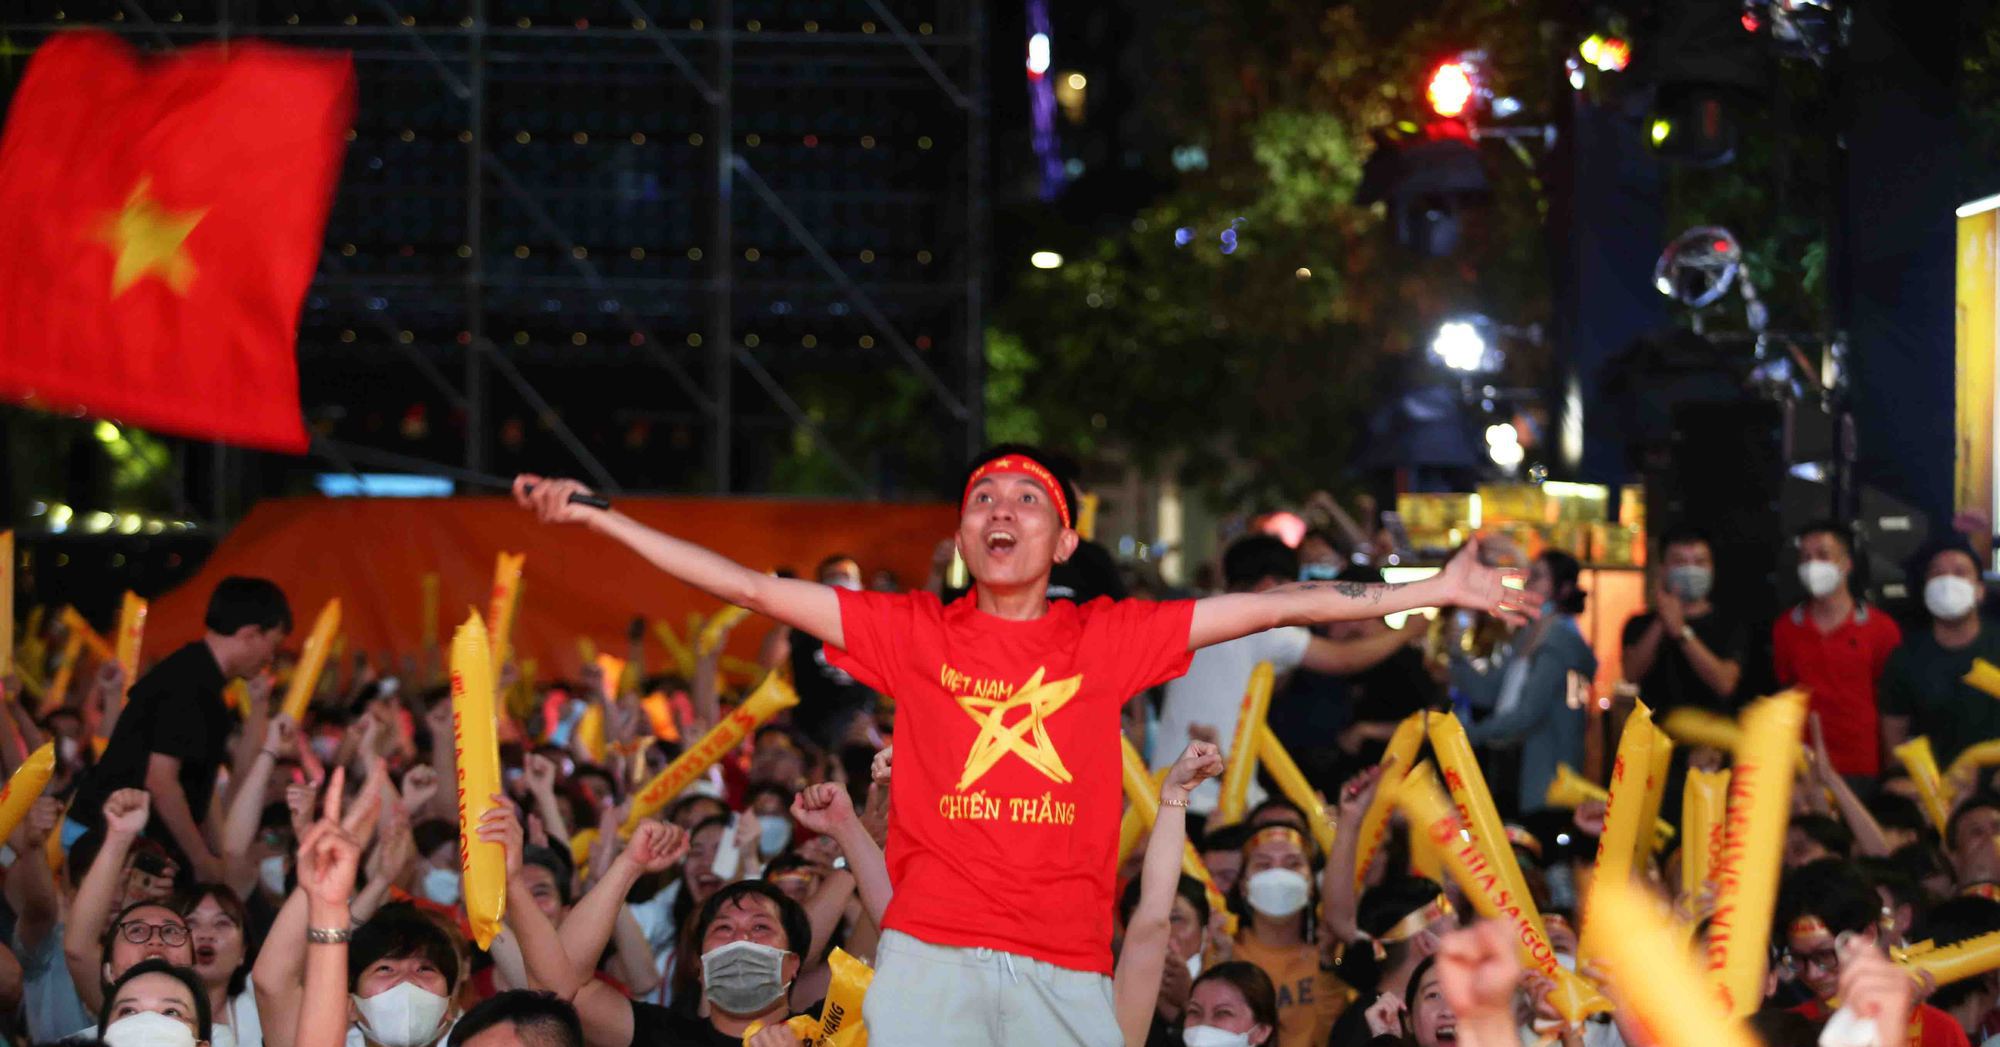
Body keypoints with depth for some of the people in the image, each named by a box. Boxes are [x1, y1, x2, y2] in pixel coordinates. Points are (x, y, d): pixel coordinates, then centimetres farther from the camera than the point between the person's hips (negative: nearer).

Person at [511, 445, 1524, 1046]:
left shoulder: (1108, 638, 9)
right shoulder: (915, 633, 8)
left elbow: (1267, 608, 10)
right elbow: (755, 589, 8)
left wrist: (1435, 591, 11)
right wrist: (597, 517, 6)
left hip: (1065, 963, 1)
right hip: (929, 952, -1)